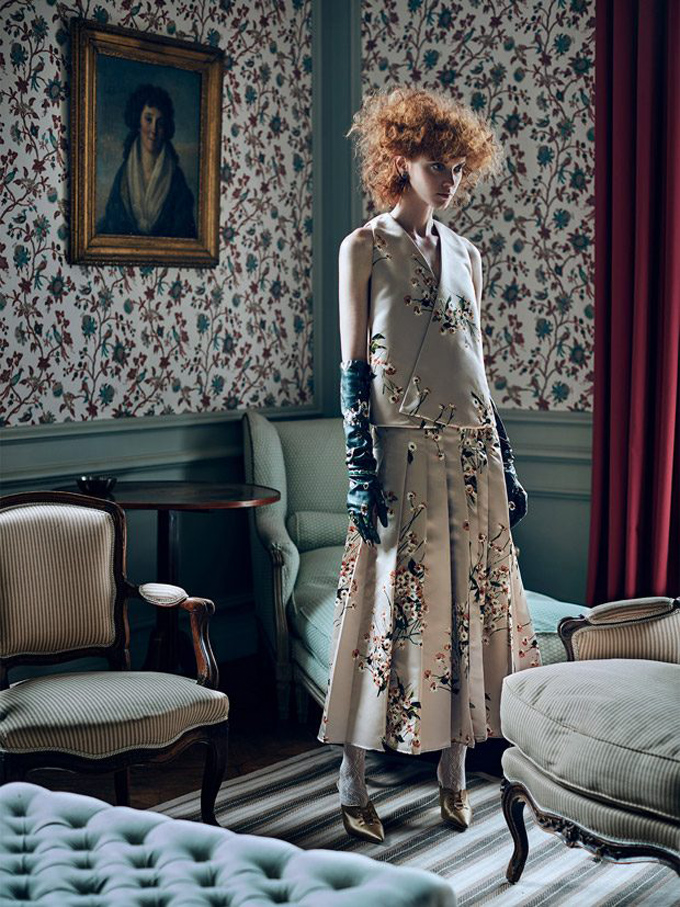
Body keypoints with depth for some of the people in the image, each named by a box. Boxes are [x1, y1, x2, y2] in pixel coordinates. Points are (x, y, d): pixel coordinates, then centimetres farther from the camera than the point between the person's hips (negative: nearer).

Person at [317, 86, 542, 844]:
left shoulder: (466, 255, 14)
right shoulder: (364, 248, -1)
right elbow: (353, 368, -6)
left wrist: (506, 466, 14)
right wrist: (361, 471, -13)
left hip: (472, 452, 5)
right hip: (402, 450, -5)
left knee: (469, 602, 7)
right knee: (392, 605, -2)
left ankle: (454, 768, 19)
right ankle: (352, 778, 11)